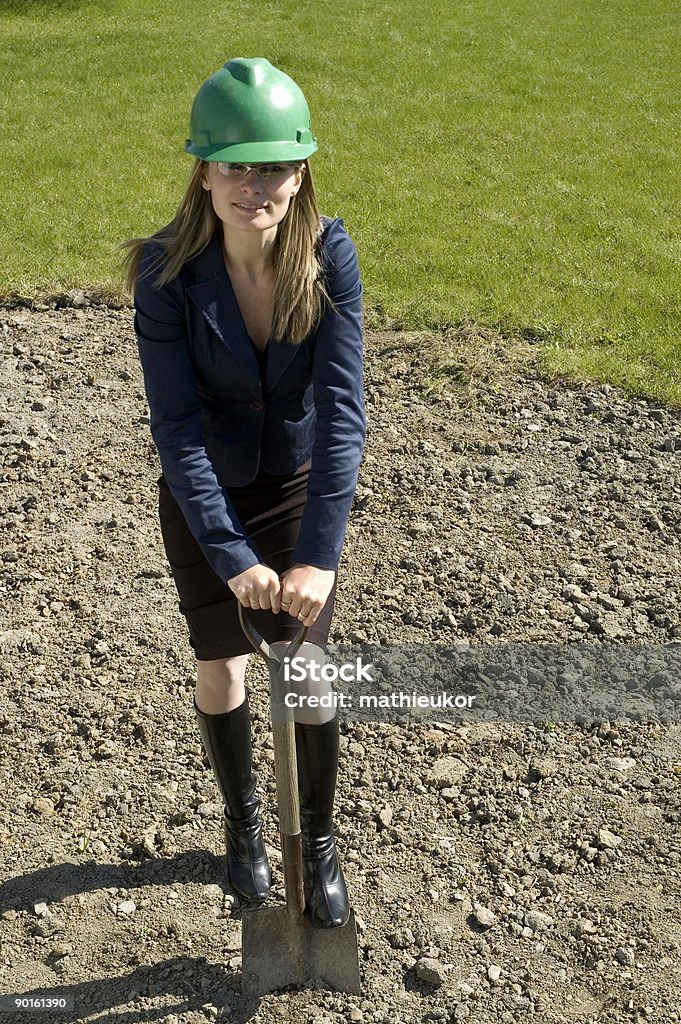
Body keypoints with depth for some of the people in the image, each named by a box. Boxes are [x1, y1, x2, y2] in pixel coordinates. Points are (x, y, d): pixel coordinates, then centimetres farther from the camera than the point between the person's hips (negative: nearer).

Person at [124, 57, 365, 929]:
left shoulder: (329, 253, -21)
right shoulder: (168, 271, -23)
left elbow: (342, 405, -27)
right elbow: (176, 424, -25)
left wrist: (320, 551, -34)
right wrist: (230, 553, -32)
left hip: (300, 486, 0)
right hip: (204, 496, 0)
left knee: (309, 671, 4)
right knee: (221, 667, 14)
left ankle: (319, 841, 30)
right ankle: (242, 819, 42)